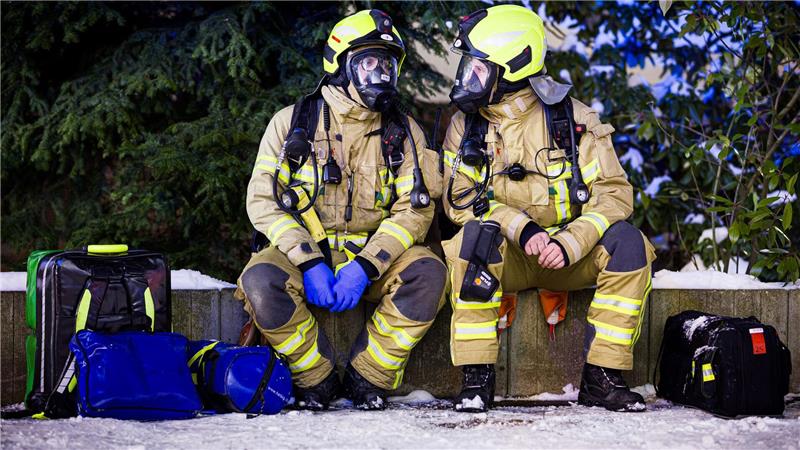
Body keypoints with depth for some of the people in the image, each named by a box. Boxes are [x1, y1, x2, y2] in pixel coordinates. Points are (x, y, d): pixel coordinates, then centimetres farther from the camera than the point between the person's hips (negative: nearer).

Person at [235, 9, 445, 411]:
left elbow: (414, 209, -3)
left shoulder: (403, 133, 6)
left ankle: (369, 377, -14)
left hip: (373, 258, 1)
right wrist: (309, 262, -19)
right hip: (302, 253, -1)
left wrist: (364, 266, -20)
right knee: (260, 280, -33)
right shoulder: (292, 123, 3)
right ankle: (315, 377, -12)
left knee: (427, 271, -29)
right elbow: (262, 201, -4)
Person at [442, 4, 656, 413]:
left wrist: (568, 245, -24)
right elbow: (459, 199, -5)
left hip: (570, 255, 0)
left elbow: (613, 193, -7)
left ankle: (601, 377, -19)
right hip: (504, 258, 0)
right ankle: (477, 377, -28)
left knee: (627, 242, -27)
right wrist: (521, 228, -22)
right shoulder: (466, 126, 2)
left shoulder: (572, 118, -4)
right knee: (477, 232, -33)